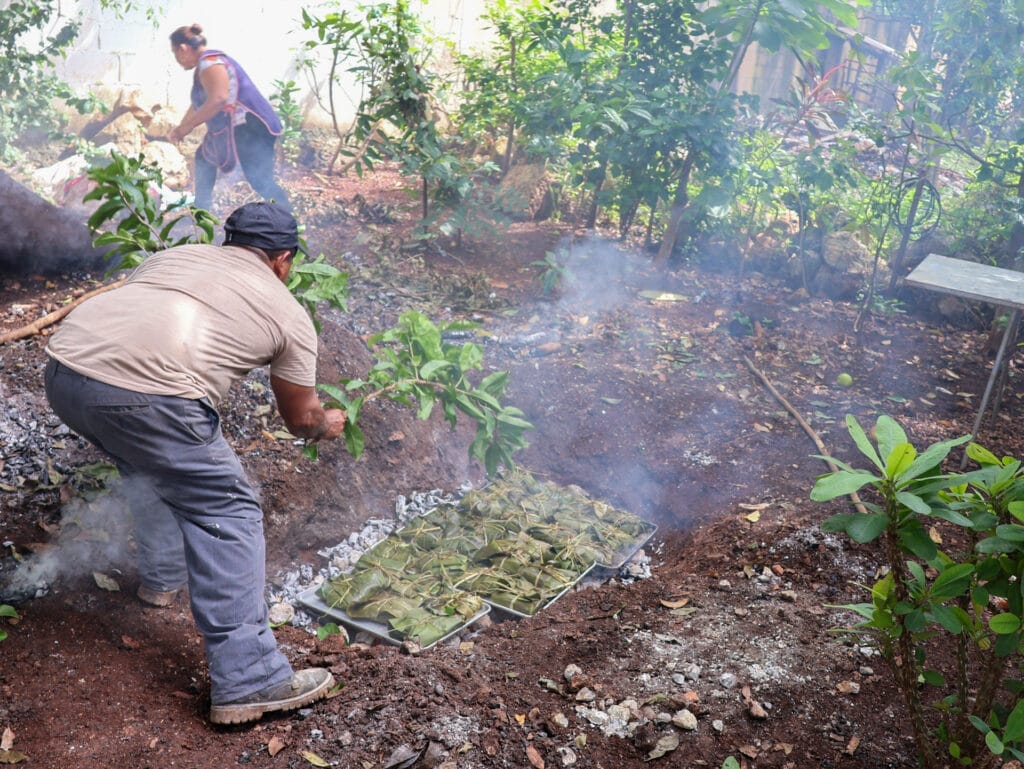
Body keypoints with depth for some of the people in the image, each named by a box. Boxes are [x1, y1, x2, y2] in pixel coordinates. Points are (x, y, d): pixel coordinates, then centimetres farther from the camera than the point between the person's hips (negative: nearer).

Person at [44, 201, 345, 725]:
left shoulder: (173, 255, 30)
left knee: (147, 463, 33)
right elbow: (300, 417, 25)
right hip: (144, 394, -7)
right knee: (227, 514, 4)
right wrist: (327, 425, 48)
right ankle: (247, 680, 1)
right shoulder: (289, 314, 17)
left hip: (64, 367, 7)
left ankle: (162, 575, 47)